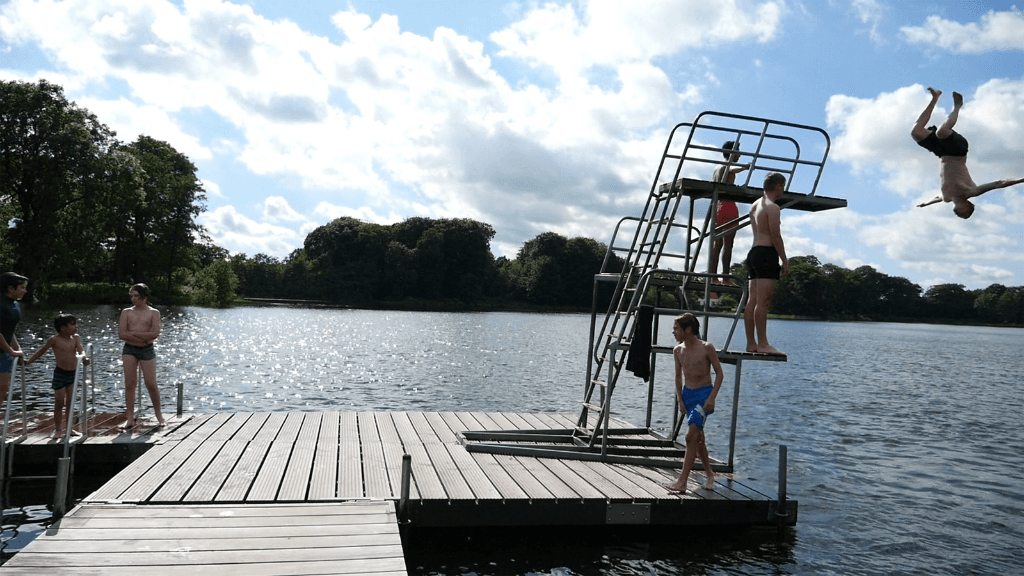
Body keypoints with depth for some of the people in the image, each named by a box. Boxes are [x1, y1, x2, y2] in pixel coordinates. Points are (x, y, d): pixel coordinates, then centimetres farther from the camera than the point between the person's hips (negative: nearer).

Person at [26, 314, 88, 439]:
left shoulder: (76, 338, 2)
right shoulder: (54, 340, -8)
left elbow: (80, 350, -12)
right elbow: (41, 351, 2)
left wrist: (84, 358, -33)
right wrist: (28, 361, 1)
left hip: (73, 373, 4)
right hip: (60, 373, -4)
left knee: (70, 402, 9)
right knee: (59, 402, 1)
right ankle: (58, 429, 12)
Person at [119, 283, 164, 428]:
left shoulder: (153, 313, 2)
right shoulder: (126, 312, 7)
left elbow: (155, 333, -11)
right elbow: (121, 334, -4)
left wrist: (132, 333, -11)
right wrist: (143, 338, -11)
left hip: (147, 350, -2)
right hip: (129, 350, 2)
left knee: (151, 384, -3)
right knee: (130, 383, -1)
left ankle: (158, 414, 13)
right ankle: (130, 417, 4)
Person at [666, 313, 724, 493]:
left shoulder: (707, 348, -11)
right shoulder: (678, 350, 5)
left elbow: (719, 373, -5)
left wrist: (712, 397, -14)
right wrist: (679, 398, 5)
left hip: (704, 393, -6)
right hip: (687, 394, 6)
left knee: (691, 436, -15)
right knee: (698, 438, 13)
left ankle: (682, 481, -15)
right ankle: (709, 474, 31)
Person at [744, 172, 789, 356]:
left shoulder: (755, 205, 20)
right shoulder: (772, 207, -8)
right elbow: (776, 237, -12)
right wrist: (785, 261, -10)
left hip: (753, 252, 9)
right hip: (767, 253, -9)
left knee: (752, 301, 6)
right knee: (763, 302, -13)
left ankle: (751, 343, 7)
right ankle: (763, 344, -15)